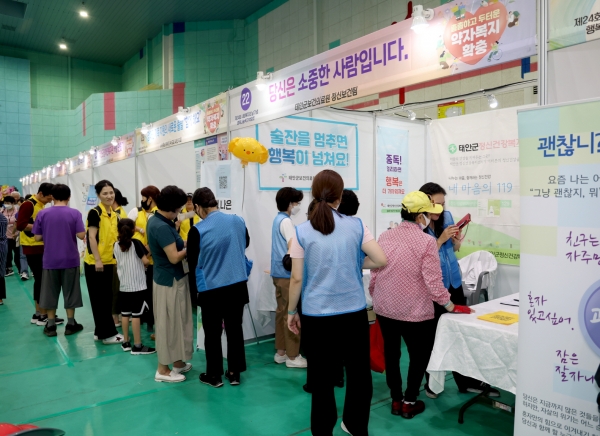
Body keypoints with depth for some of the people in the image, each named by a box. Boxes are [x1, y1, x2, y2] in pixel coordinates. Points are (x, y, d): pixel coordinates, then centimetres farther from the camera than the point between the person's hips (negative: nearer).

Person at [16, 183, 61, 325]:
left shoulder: (42, 205, 14)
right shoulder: (28, 204, -13)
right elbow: (20, 225, -19)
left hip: (42, 247, 9)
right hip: (33, 248, -9)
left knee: (41, 280, 11)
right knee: (42, 280, -5)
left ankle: (39, 313, 19)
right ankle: (42, 314, 3)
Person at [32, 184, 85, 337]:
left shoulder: (42, 214, -3)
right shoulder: (75, 213, -8)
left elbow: (38, 237, -1)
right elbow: (81, 235, -12)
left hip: (50, 260, 1)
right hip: (70, 259, -1)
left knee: (50, 293, 11)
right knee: (70, 292, 9)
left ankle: (51, 326, 17)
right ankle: (70, 324, 16)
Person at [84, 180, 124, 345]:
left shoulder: (114, 214, 10)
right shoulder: (95, 212, -12)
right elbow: (92, 238, -16)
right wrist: (97, 260, -19)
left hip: (108, 261, 8)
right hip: (95, 262, -8)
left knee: (107, 297, 13)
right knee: (100, 298, 0)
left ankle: (100, 331, 23)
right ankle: (107, 333, 7)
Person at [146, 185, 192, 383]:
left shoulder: (157, 221, 7)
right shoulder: (162, 227, -24)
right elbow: (174, 257, -23)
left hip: (169, 278, 10)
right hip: (170, 280, -10)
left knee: (174, 322, 18)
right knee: (168, 324, 2)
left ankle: (177, 362, 31)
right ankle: (163, 370, 16)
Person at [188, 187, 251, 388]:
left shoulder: (197, 230, -16)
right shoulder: (238, 221, -4)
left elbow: (192, 261, -3)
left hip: (211, 289, -3)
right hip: (238, 286, 4)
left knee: (212, 333, 12)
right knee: (234, 329, 15)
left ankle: (214, 375, 25)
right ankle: (234, 373, 25)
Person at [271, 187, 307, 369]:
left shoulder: (277, 219, 14)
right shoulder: (286, 221, -16)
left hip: (278, 272, 10)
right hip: (287, 274, -10)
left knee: (281, 312, 15)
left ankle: (280, 352, 23)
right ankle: (292, 357, 7)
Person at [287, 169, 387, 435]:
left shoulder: (302, 231, -8)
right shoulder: (356, 226, -4)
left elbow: (297, 278, -7)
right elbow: (381, 260, -4)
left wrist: (291, 311, 5)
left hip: (316, 315, -1)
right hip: (354, 312, 2)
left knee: (321, 376, 15)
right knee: (358, 371, 20)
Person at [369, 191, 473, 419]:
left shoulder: (384, 237, -3)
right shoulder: (426, 241, -17)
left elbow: (373, 274, 2)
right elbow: (433, 281, -17)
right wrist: (450, 306, -3)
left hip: (384, 308, 5)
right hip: (414, 312, -4)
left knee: (391, 353, 20)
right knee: (419, 355, 17)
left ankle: (396, 400, 31)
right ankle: (409, 402, 24)